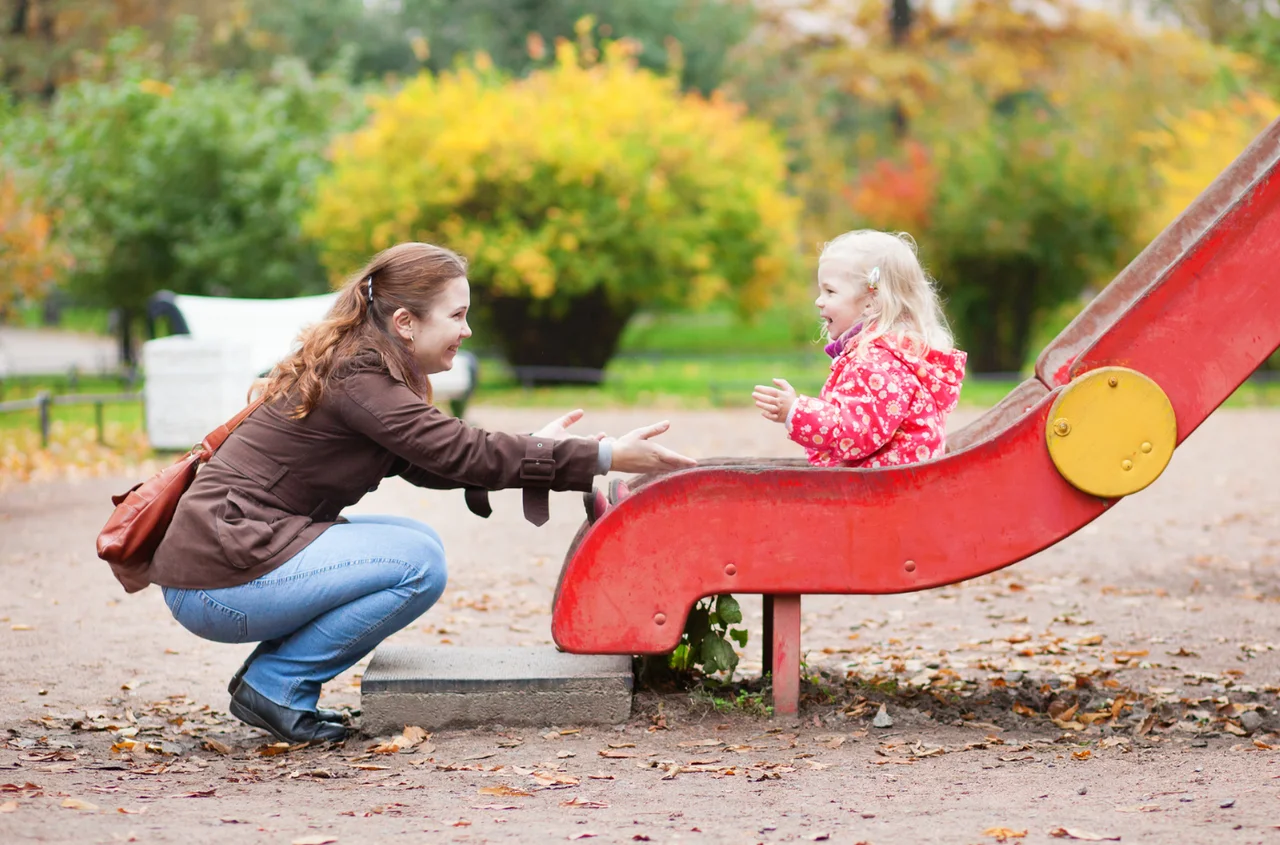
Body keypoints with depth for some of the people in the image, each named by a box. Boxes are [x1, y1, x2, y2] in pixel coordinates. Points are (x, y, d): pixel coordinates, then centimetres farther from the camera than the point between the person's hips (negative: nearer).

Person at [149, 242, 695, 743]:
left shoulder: (360, 365, 12)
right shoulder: (354, 377, -17)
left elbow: (431, 463, 15)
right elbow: (460, 452, -20)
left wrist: (535, 450, 8)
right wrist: (604, 457, -18)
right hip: (216, 581, -10)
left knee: (416, 541, 12)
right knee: (418, 561, -14)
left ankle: (273, 681, 8)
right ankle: (275, 684, -4)